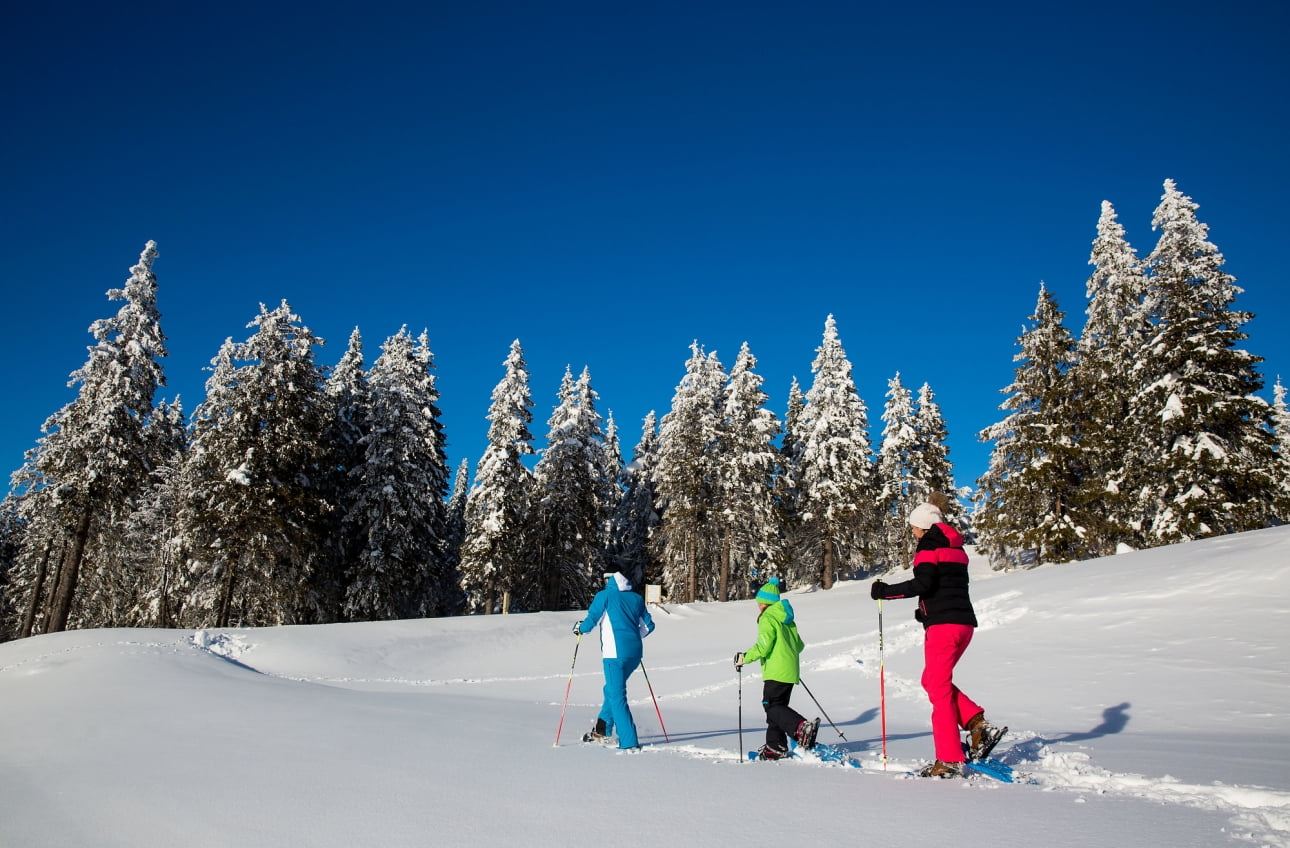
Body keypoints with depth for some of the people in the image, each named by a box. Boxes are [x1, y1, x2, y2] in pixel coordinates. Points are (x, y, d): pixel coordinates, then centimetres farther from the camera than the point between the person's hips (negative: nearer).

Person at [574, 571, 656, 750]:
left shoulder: (604, 596, 1)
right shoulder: (637, 598, 15)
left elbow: (591, 620, -6)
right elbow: (648, 626, 16)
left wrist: (580, 628, 14)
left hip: (615, 652, -6)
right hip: (635, 652, 6)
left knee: (617, 695, -2)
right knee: (612, 689, 22)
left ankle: (629, 742, -7)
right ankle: (602, 731, 29)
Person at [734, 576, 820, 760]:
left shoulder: (767, 618, -9)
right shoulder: (787, 619, 17)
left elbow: (763, 647, -18)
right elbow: (799, 644, 21)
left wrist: (745, 658, -8)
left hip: (776, 671, -9)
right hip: (790, 671, 9)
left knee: (773, 707, -8)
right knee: (776, 706, 13)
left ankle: (802, 728, -26)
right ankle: (775, 746, 15)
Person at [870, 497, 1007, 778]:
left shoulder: (929, 545, -5)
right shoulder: (956, 546, 21)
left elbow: (922, 583, -19)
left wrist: (885, 591, -12)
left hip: (942, 624, -9)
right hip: (965, 621, 9)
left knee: (939, 689, -4)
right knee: (932, 680, 18)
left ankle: (950, 760, -4)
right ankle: (979, 726, 6)